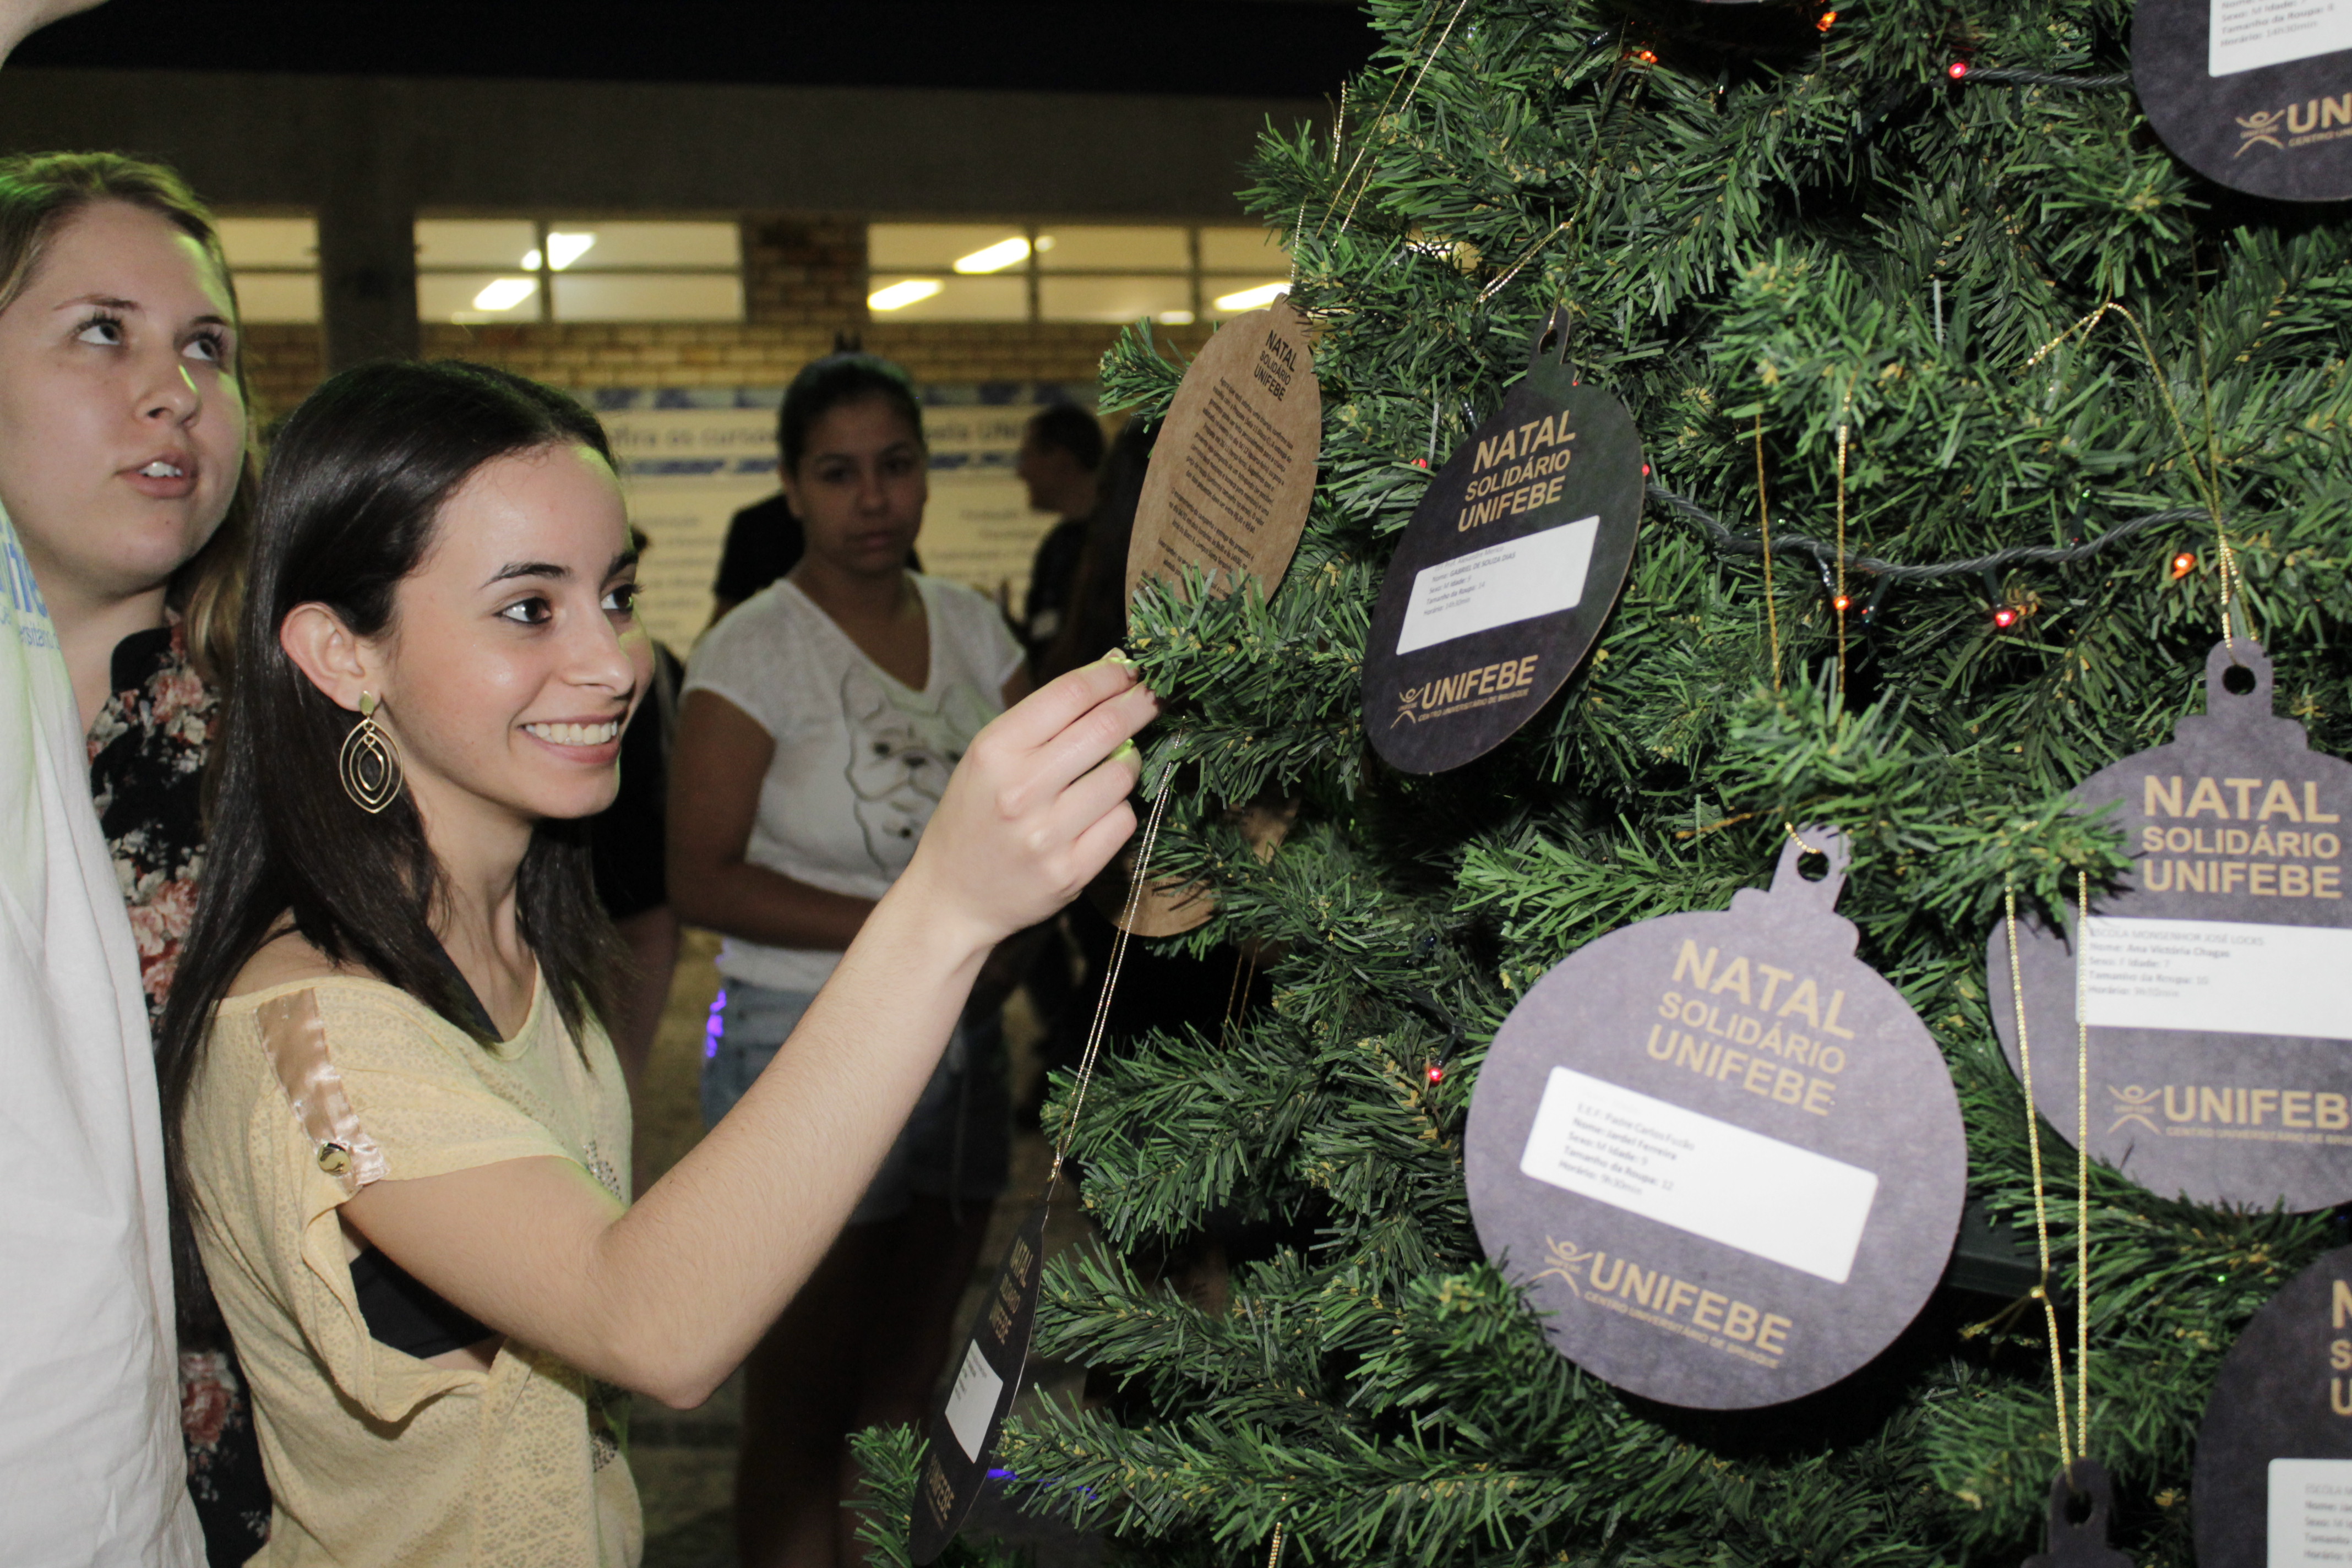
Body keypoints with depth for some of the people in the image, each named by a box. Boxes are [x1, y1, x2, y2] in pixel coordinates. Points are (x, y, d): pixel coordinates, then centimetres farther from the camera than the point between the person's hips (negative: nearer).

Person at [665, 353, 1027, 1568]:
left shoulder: (968, 625, 6)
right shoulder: (754, 651, -10)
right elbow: (700, 877, -14)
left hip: (961, 1046, 5)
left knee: (906, 1397, 17)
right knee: (800, 1416, 4)